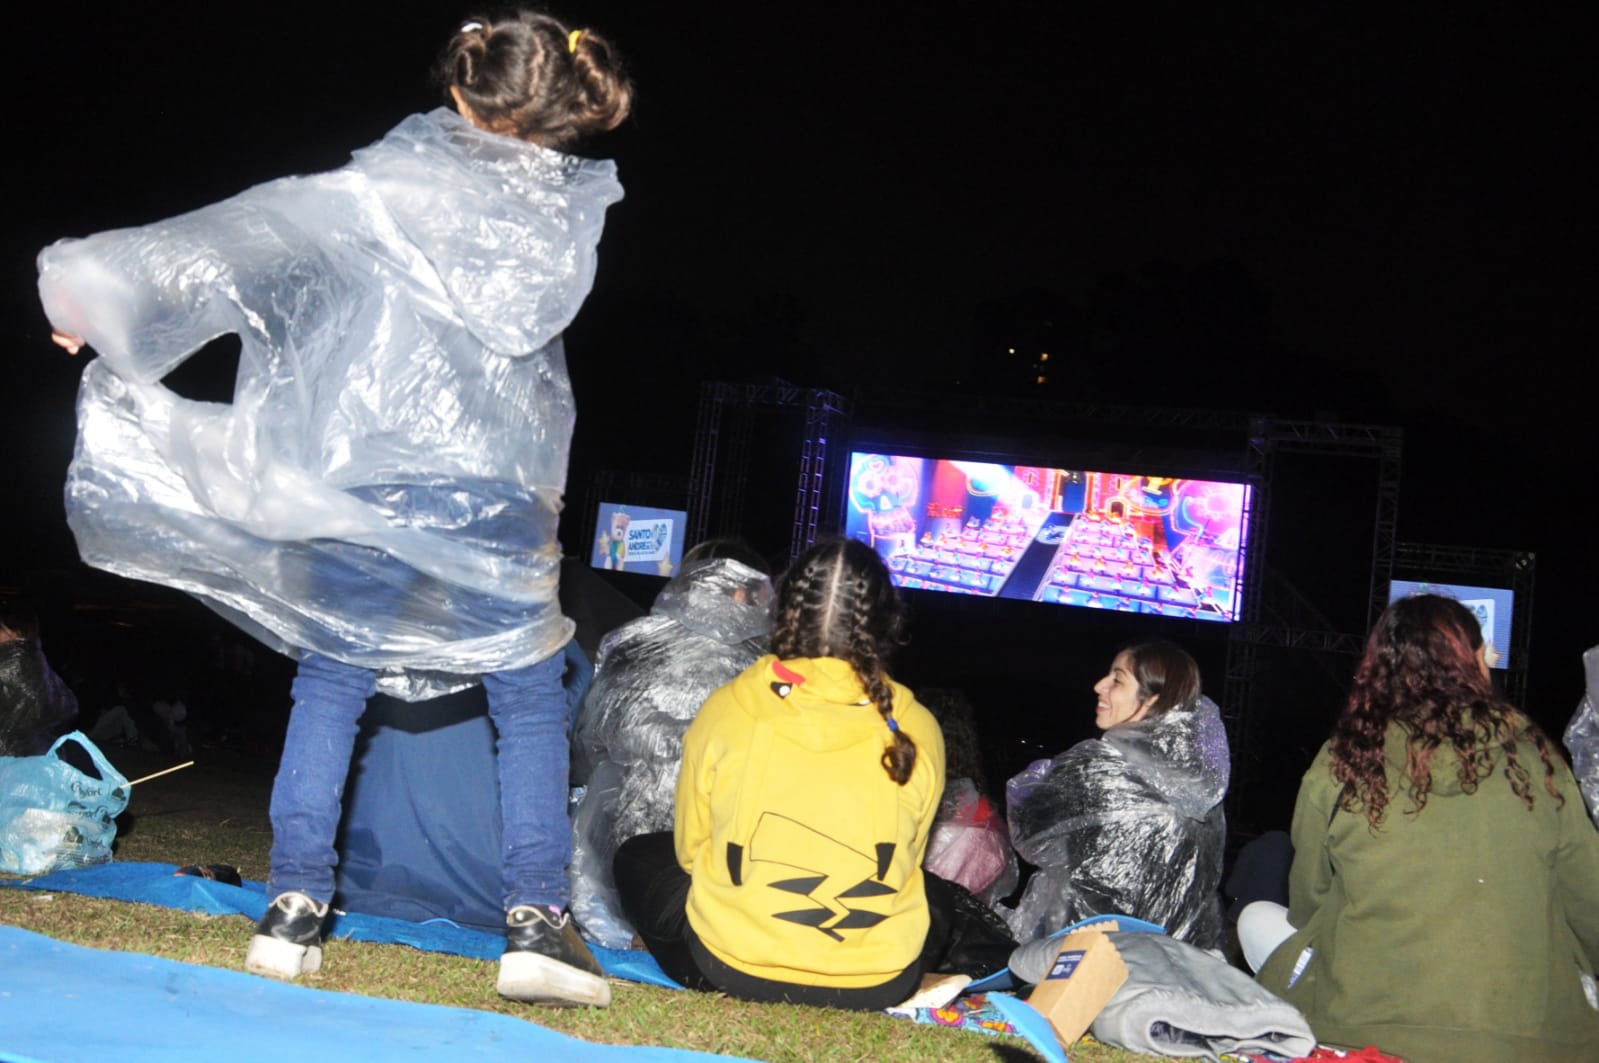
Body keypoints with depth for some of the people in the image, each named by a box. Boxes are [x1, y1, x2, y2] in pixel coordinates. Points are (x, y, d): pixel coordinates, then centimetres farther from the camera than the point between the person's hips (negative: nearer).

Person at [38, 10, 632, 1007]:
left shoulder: (396, 177, 1)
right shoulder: (572, 209, 8)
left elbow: (257, 234, -6)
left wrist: (113, 289, -5)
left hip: (361, 481, 0)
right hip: (498, 486, 1)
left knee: (330, 681, 13)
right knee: (532, 702, 9)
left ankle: (296, 903, 9)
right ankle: (538, 917, -1)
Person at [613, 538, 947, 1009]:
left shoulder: (726, 710, -6)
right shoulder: (918, 731, -4)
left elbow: (688, 850, 7)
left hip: (732, 965, -1)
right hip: (878, 983, 1)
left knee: (637, 857, 27)